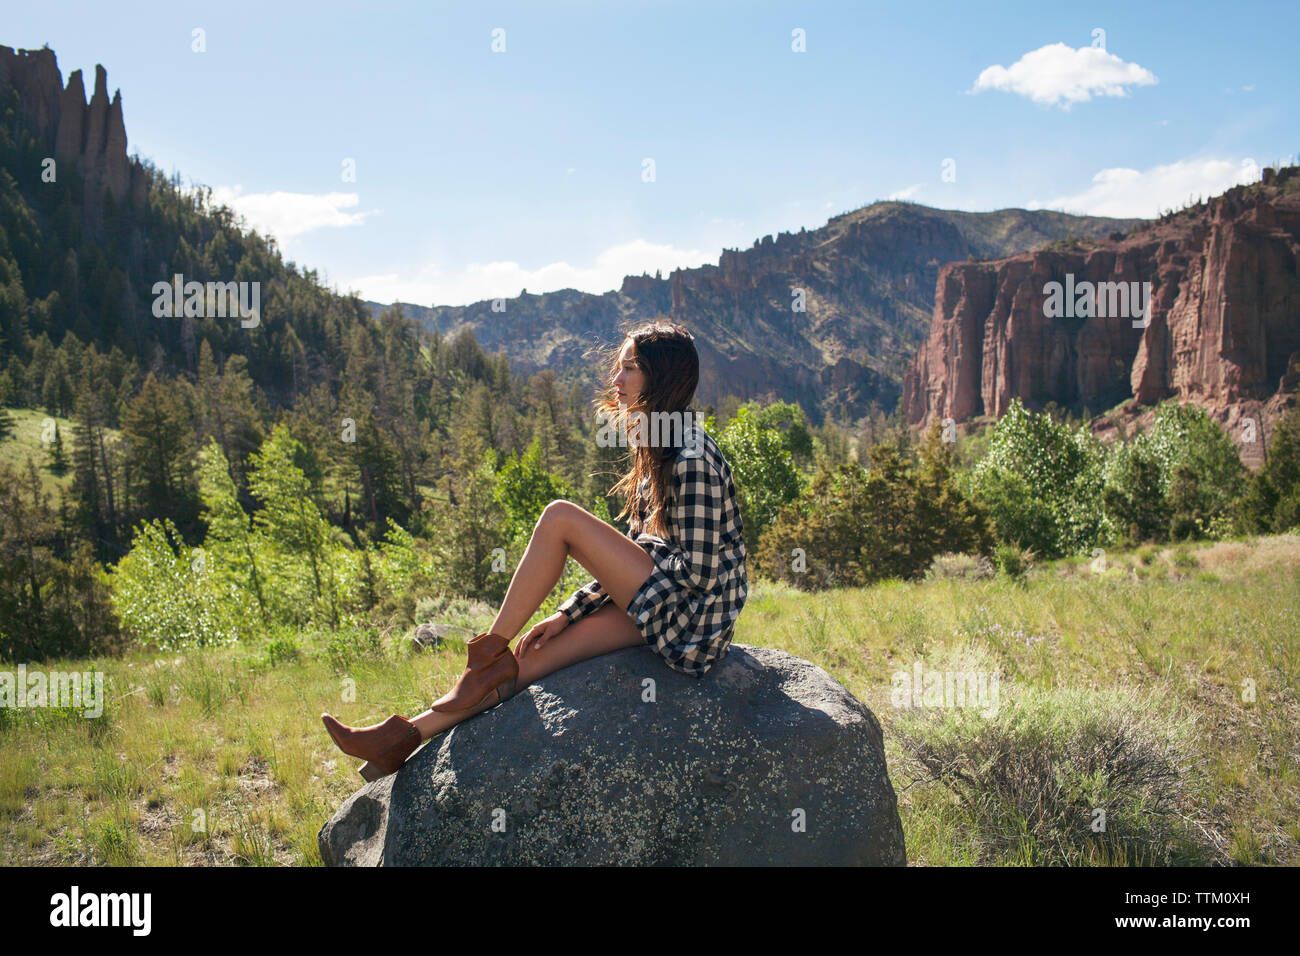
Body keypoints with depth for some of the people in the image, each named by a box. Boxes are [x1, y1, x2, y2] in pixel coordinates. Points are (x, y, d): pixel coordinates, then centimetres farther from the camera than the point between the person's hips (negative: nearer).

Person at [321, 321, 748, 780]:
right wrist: (569, 613, 6)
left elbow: (697, 571, -19)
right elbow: (631, 555, 16)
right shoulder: (661, 451, 15)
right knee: (535, 653, -1)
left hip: (691, 620, -9)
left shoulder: (695, 460, -16)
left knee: (560, 518, -18)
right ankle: (407, 736, 5)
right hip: (651, 610, 9)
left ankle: (489, 651, -5)